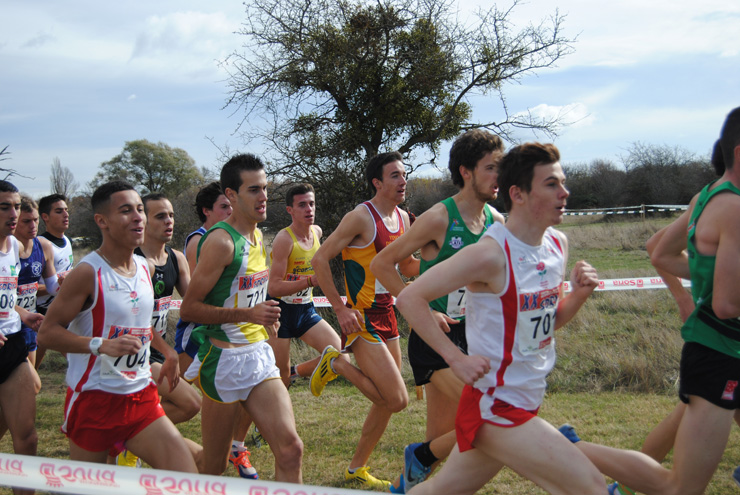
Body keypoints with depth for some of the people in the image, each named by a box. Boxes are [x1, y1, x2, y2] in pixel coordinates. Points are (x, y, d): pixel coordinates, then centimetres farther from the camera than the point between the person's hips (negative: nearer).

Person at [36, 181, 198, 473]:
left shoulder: (144, 268, 10)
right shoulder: (88, 273, -13)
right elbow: (47, 332, -15)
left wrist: (168, 353, 19)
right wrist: (101, 344, -27)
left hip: (142, 398, 6)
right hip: (95, 402, -6)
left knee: (188, 482, -6)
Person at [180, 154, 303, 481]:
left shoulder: (258, 237, 12)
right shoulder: (221, 241, -15)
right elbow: (189, 308, -17)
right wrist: (248, 313, -23)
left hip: (259, 356, 7)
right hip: (225, 360, -7)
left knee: (291, 450, -6)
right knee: (213, 467, 5)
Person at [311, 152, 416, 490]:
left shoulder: (403, 218, 10)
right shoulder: (361, 217, -14)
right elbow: (320, 260, -14)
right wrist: (340, 308, -17)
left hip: (387, 317, 8)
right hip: (361, 321, -8)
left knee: (387, 401, 13)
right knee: (397, 399, -14)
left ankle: (357, 469, 29)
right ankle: (337, 364, 5)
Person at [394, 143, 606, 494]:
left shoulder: (558, 244, 5)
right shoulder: (492, 254, -20)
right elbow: (409, 298, -17)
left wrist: (578, 295, -3)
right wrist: (456, 359, -21)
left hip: (527, 398, 8)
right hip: (496, 408, -8)